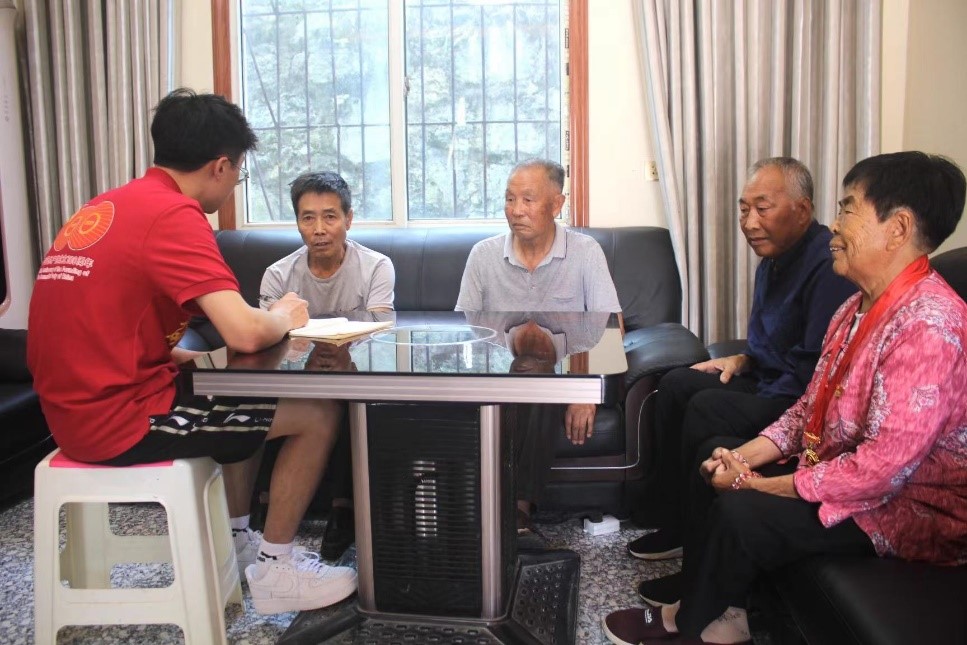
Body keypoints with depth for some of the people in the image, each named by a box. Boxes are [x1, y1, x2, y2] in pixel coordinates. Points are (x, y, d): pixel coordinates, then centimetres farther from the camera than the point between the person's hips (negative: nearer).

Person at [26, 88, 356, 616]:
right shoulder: (174, 213, -17)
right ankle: (273, 569, 13)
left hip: (79, 404, 10)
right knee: (317, 415, -1)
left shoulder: (108, 206, 11)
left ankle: (237, 541, 35)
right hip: (119, 419, -10)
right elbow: (245, 334, -25)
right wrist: (284, 316, -3)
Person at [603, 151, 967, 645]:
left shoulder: (927, 324, -27)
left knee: (741, 512, -22)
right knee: (714, 457, 11)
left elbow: (886, 464, -31)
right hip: (841, 469, 10)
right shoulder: (860, 308, 6)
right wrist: (745, 458, -7)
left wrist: (759, 486, -23)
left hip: (904, 509, -10)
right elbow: (810, 408, 9)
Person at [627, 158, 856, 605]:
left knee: (708, 408, -26)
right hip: (768, 385, 11)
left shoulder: (827, 265, -22)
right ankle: (676, 525, 12)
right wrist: (743, 360, 7)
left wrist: (754, 401, -18)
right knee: (676, 385, 7)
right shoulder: (775, 257, 11)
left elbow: (817, 373, -26)